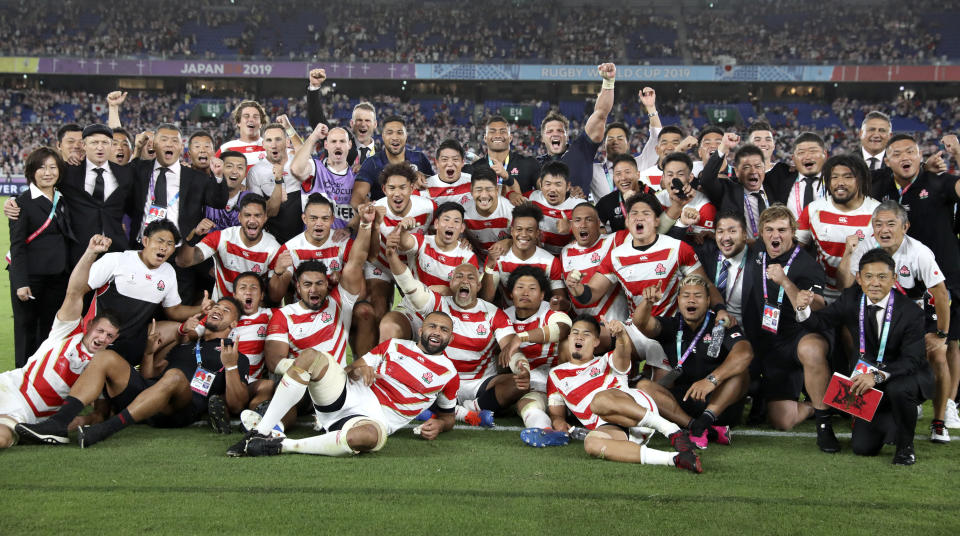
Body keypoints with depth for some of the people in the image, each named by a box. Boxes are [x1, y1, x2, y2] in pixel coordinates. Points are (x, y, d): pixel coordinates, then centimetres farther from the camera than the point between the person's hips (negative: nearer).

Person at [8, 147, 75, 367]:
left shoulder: (63, 200, 12)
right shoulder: (23, 202, -5)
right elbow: (17, 245, -8)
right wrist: (21, 283, -15)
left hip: (59, 276, 5)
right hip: (30, 275, -5)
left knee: (51, 328, 9)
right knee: (26, 327, 3)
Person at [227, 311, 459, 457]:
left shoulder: (448, 374, 14)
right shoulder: (395, 346, 20)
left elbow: (448, 415, 23)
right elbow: (352, 368, 20)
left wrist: (439, 425, -2)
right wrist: (358, 368, -5)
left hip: (376, 418, -3)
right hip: (348, 394, 3)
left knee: (371, 436, -43)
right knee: (311, 356, -24)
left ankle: (284, 445, -29)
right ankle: (260, 433, -24)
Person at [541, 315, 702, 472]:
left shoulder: (606, 362, 19)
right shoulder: (556, 375, 27)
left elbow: (623, 354, -5)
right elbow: (556, 413, 27)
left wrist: (621, 334, -30)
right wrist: (558, 421, 0)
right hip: (609, 428, 2)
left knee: (600, 400, -35)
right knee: (591, 443, -37)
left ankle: (670, 430, -32)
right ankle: (674, 459, -46)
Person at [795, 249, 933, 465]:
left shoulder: (911, 311, -21)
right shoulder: (852, 298, -9)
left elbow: (911, 360, -25)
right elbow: (823, 321, -6)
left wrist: (878, 375, -42)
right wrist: (804, 308, -30)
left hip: (909, 376, -4)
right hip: (870, 376, 4)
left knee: (897, 389, -40)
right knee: (862, 447, -3)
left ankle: (905, 446, -11)